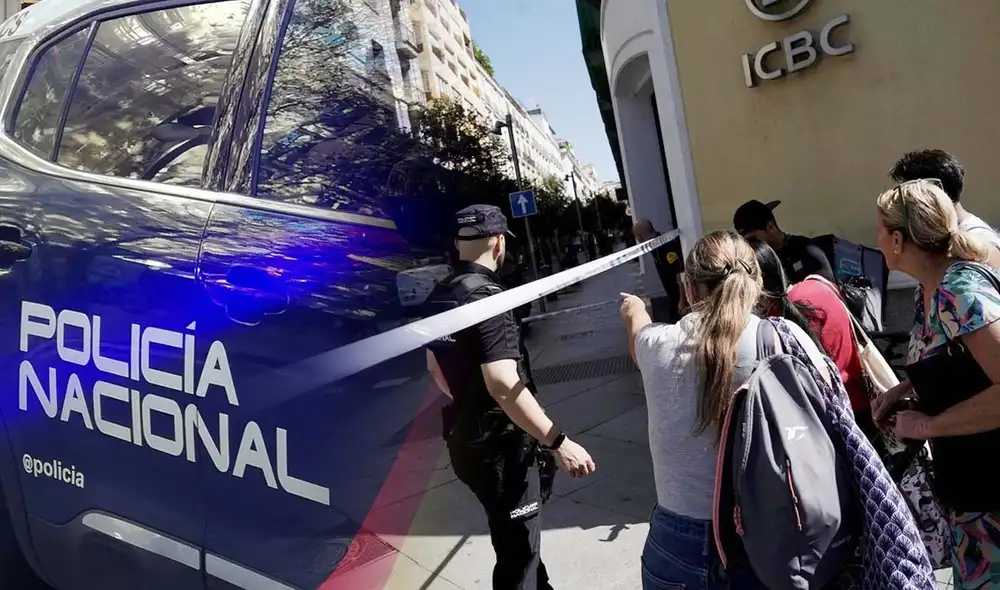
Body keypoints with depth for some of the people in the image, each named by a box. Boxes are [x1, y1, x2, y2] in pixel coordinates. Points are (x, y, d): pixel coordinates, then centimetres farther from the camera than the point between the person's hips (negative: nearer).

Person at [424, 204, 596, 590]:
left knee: (517, 538, 28)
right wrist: (558, 443, -27)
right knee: (517, 550, 7)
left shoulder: (440, 296, 4)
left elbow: (435, 368, 17)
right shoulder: (485, 296, -23)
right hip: (499, 444, -9)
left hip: (467, 438, 9)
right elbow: (504, 387, -31)